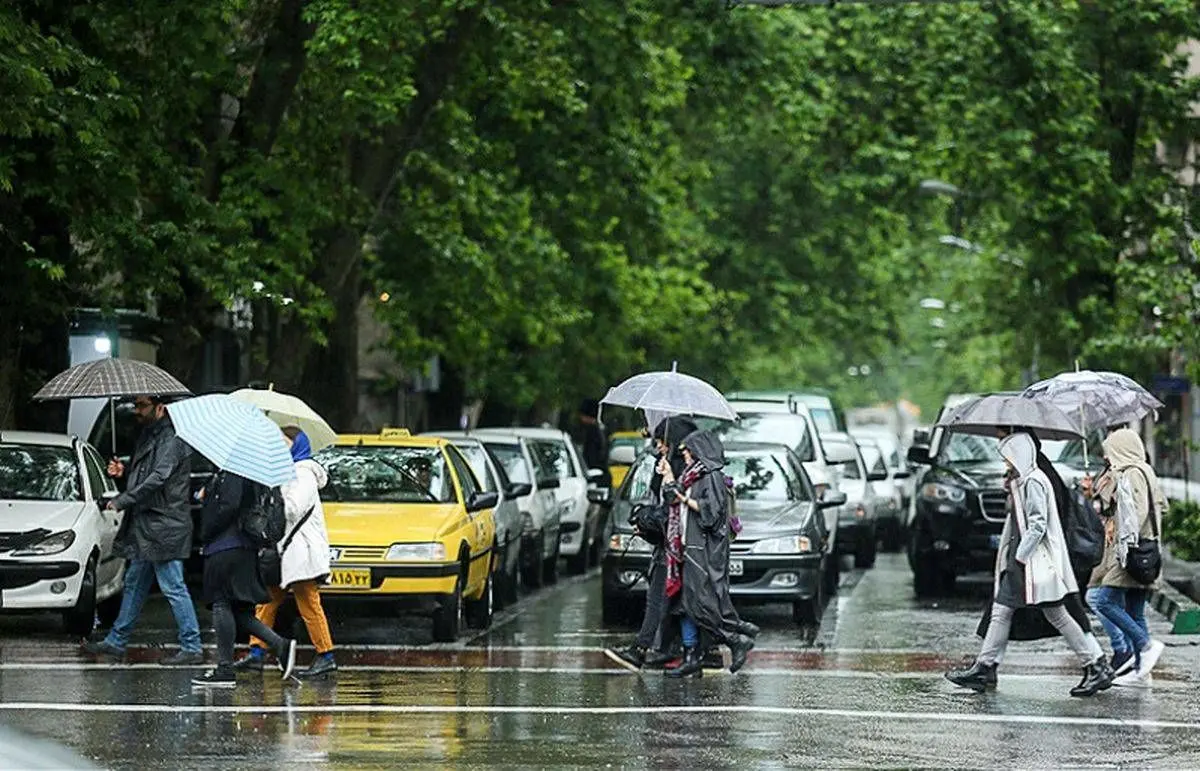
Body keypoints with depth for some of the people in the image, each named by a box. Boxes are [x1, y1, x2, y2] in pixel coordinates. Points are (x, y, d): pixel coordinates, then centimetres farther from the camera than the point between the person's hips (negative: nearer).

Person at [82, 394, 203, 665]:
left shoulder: (171, 440, -14)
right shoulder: (149, 436, 17)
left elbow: (157, 479, -24)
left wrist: (122, 501, -21)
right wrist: (123, 473, 6)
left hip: (164, 527, -10)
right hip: (145, 528, 11)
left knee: (174, 588, -8)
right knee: (134, 584, 16)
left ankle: (192, 648, -5)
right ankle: (116, 642, 24)